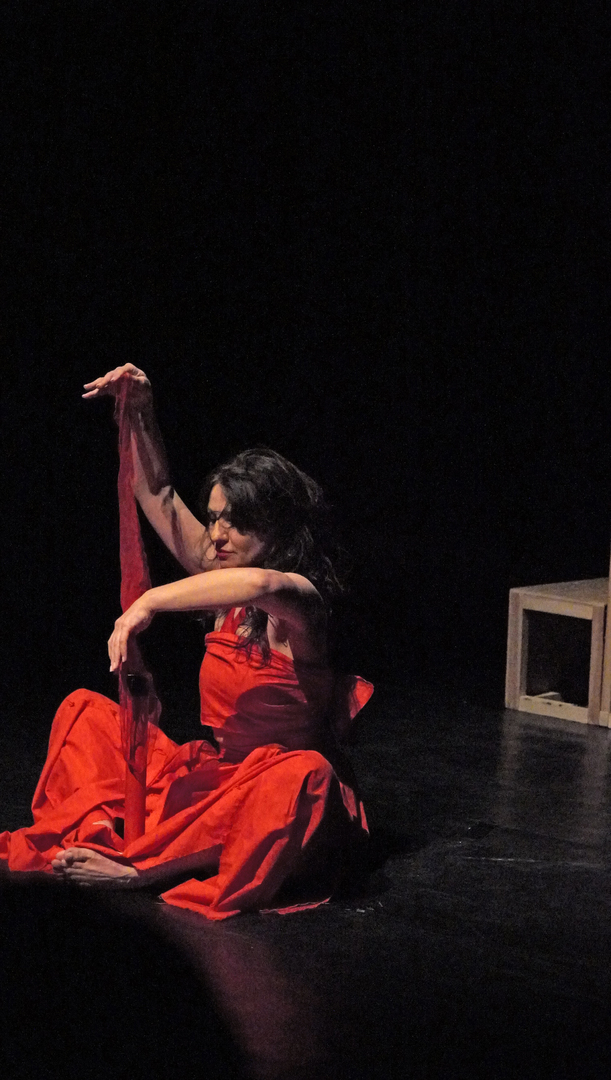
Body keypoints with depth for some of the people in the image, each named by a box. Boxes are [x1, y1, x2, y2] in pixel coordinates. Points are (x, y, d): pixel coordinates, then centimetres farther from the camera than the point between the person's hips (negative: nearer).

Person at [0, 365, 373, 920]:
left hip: (268, 785, -8)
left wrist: (150, 602, -42)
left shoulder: (301, 602, -14)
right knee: (84, 711, 4)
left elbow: (263, 584, -41)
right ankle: (101, 833, -22)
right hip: (211, 769, 8)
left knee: (301, 776, -42)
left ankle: (141, 869, -41)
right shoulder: (227, 591, 6)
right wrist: (141, 415, 2)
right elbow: (159, 498, 13)